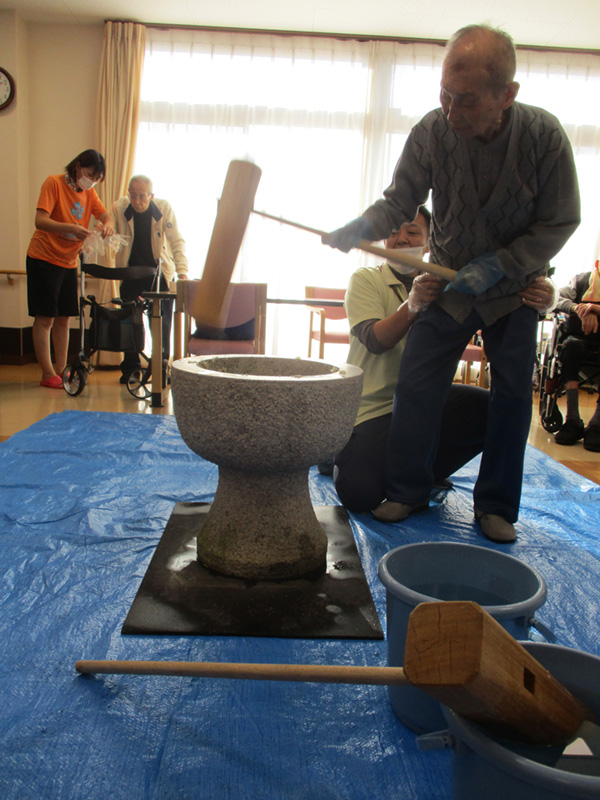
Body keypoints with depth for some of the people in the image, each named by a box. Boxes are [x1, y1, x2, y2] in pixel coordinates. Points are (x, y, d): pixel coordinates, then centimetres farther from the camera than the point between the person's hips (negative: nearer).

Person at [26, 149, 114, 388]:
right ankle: (48, 374, 1)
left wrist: (108, 224, -24)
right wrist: (71, 228, -38)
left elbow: (105, 214, 1)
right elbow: (40, 221, -22)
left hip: (69, 261, 7)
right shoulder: (54, 183, -13)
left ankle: (61, 370, 16)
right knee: (45, 318, -3)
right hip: (44, 258, -7)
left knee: (63, 318, 9)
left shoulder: (88, 191, 8)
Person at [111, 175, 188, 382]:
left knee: (162, 322, -2)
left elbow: (177, 241, -11)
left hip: (160, 272, -1)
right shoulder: (118, 208, -10)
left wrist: (182, 271, -23)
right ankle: (130, 368, 12)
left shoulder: (164, 208, -12)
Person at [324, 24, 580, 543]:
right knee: (417, 384, -4)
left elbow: (559, 223, -12)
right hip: (449, 282, 1)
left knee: (513, 394, 1)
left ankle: (497, 506, 17)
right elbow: (399, 202, -9)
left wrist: (496, 265, -23)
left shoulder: (544, 136, -19)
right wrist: (358, 230, -29)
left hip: (515, 287, 0)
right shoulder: (432, 131, -18)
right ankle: (407, 490, 13)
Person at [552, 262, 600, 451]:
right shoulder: (582, 280, 11)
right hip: (580, 337, 0)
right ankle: (573, 420, -35)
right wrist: (578, 308, -28)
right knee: (572, 345, -33)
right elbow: (557, 298, -7)